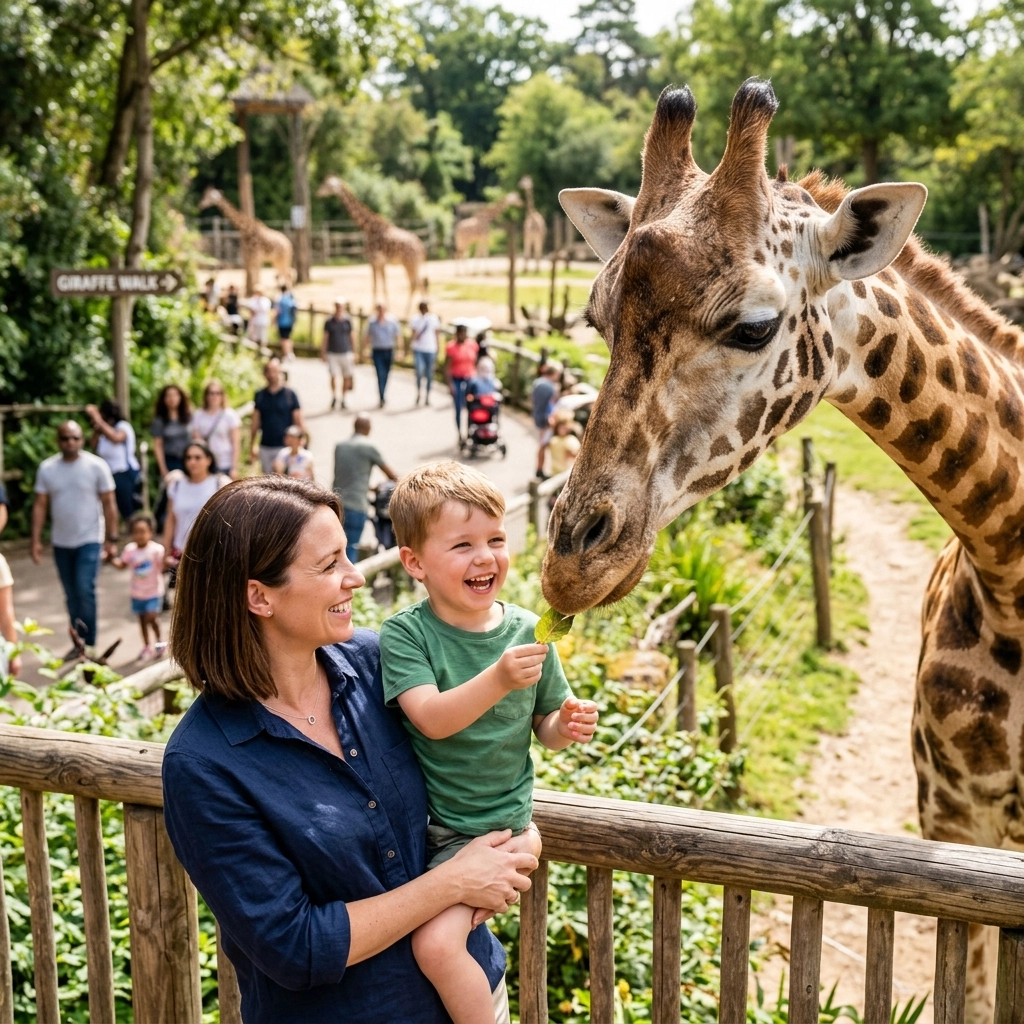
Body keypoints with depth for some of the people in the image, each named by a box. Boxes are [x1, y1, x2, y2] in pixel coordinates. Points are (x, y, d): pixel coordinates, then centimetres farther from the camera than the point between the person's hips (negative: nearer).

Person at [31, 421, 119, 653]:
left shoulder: (97, 466, -7)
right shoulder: (47, 468, 0)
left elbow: (109, 504, -5)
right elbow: (40, 505, 2)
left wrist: (112, 539, -7)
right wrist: (36, 540, -3)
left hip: (89, 540, -3)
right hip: (60, 543, 3)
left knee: (85, 590, -13)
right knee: (71, 596, 10)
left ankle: (88, 643, -4)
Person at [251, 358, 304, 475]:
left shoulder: (290, 394, -2)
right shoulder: (260, 395, 6)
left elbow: (299, 422, -1)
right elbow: (255, 423, 11)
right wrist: (252, 446, 9)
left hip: (284, 447, -3)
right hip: (265, 447, 3)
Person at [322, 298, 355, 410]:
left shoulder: (347, 320, 1)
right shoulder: (329, 321, 0)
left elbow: (351, 336, 8)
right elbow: (325, 338, 6)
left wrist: (354, 352, 9)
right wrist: (323, 352, 3)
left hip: (346, 353, 1)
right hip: (332, 353, -1)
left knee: (346, 377, 4)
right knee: (333, 376, -9)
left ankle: (343, 399, 18)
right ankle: (334, 397, 11)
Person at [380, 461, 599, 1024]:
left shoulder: (526, 630, -7)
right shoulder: (405, 634, -13)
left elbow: (544, 728, 5)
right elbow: (432, 719, -27)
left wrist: (566, 726, -17)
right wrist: (498, 680, -41)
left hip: (496, 825, -2)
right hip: (425, 818, 2)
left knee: (436, 941, -19)